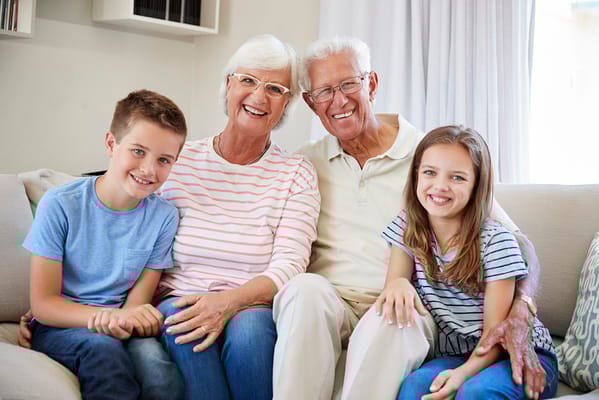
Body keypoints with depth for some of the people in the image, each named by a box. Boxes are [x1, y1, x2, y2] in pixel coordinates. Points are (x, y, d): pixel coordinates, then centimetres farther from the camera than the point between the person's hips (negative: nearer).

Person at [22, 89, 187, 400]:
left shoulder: (163, 217, -5)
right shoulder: (60, 205, -12)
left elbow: (138, 302, -2)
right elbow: (43, 304, -10)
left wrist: (121, 319, -27)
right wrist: (110, 316, -28)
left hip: (120, 327, 2)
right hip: (59, 327, -1)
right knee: (102, 347, -34)